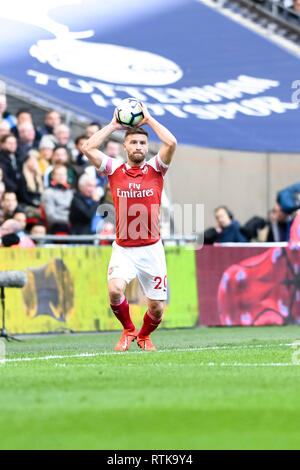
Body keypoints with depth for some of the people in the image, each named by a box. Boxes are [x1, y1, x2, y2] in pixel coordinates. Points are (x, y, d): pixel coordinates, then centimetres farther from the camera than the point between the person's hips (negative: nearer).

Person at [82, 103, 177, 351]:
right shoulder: (115, 169, 4)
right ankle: (128, 330, 4)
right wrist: (113, 125, 1)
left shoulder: (155, 168, 3)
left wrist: (149, 119, -3)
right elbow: (88, 147, -8)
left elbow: (171, 143, -14)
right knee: (115, 289, -26)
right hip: (123, 249, 0)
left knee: (157, 307, 1)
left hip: (151, 249, 1)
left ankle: (144, 335, 36)